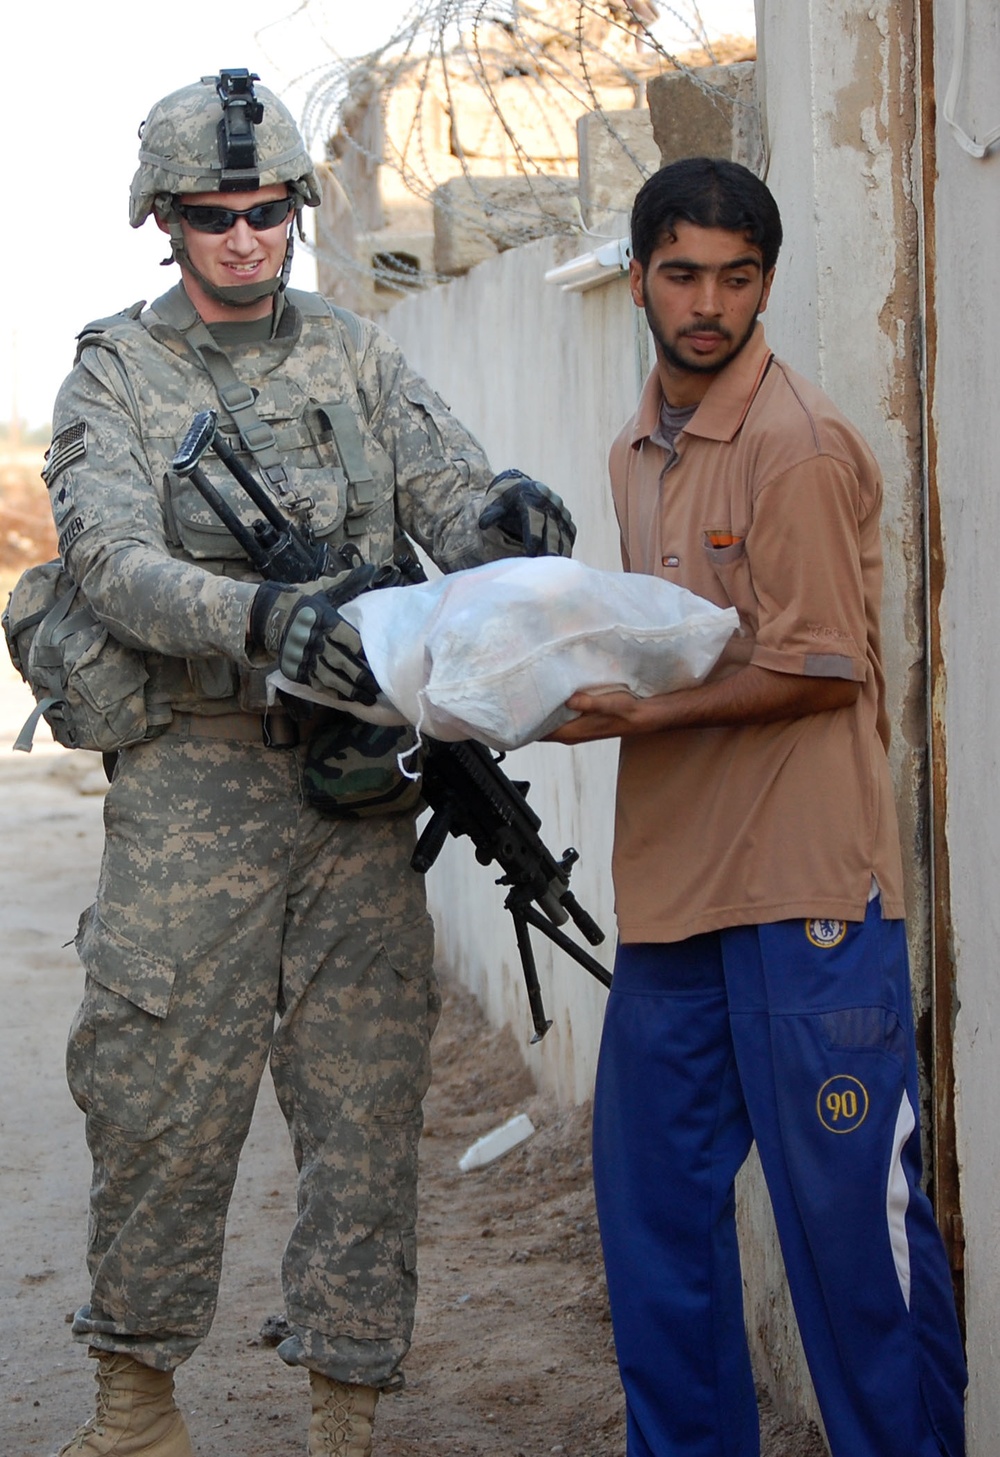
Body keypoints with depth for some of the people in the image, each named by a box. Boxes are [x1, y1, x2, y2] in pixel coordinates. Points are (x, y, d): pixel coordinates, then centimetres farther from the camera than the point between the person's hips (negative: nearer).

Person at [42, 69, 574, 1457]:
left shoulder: (358, 357, 13)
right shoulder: (116, 373, 3)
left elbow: (448, 485, 1)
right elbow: (114, 559, -12)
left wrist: (505, 513, -24)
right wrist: (264, 620, -30)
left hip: (357, 783, 3)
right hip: (192, 782, -3)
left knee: (366, 1093, 3)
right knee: (160, 1091, -2)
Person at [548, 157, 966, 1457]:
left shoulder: (798, 446, -11)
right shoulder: (638, 455, 15)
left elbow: (821, 670, -14)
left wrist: (629, 715, -16)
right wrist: (574, 670, 5)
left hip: (805, 891, -8)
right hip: (675, 885, 8)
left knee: (848, 1206, -1)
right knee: (654, 1204, 12)